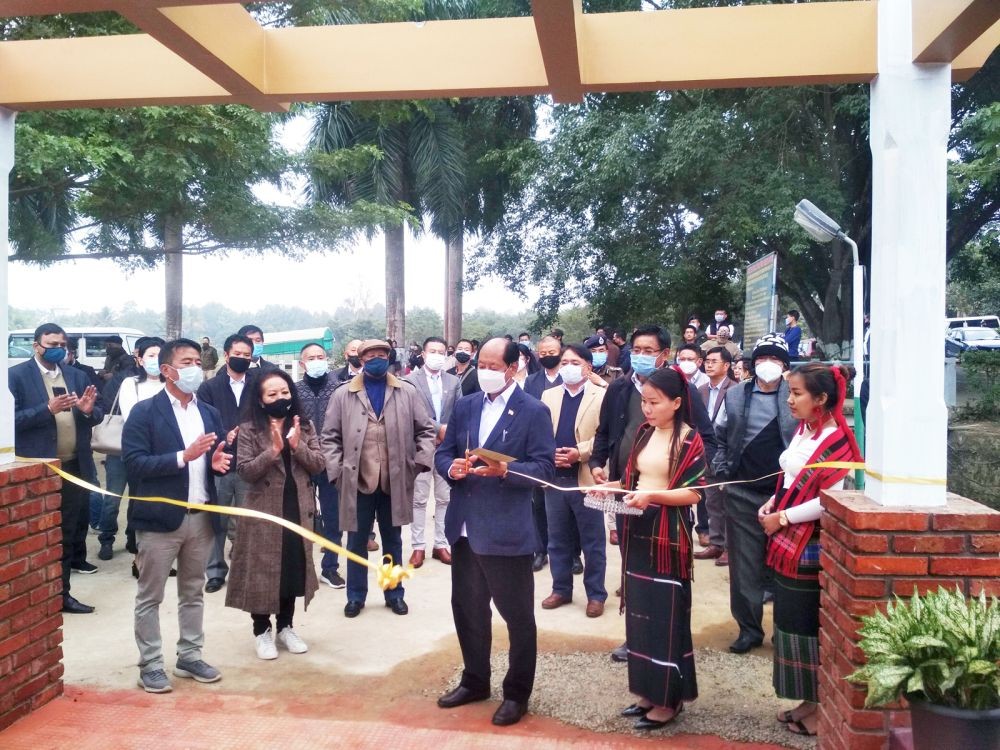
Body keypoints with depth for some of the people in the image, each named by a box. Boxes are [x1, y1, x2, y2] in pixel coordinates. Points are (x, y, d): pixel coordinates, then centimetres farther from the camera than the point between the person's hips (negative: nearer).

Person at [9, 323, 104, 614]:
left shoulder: (76, 375, 11)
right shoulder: (16, 376, -4)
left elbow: (98, 413, 11)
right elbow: (13, 418, -12)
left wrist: (89, 410, -11)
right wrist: (48, 409, -23)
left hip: (74, 466, 5)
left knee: (67, 531, 12)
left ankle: (60, 592, 22)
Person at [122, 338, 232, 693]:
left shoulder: (209, 413, 11)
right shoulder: (145, 411, -7)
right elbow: (133, 463, -16)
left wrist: (217, 462, -7)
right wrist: (183, 456, -24)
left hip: (201, 516, 6)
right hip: (160, 517, -5)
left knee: (193, 593, 15)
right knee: (150, 597, 6)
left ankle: (190, 657, 27)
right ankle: (150, 665, 17)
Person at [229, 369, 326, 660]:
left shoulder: (305, 425, 4)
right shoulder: (249, 429, -6)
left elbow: (318, 464, -2)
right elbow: (244, 471, -13)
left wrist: (298, 446, -17)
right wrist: (273, 450, -23)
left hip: (298, 509, 3)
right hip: (264, 511, -3)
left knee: (294, 568, 11)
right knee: (262, 569, 4)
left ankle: (285, 626, 27)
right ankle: (261, 630, 20)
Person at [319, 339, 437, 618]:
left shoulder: (407, 392, 4)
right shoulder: (343, 395, 2)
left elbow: (426, 429, 7)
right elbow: (330, 437, 2)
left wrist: (422, 460, -5)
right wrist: (336, 471, -6)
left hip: (395, 481, 1)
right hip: (357, 481, -1)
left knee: (393, 540, 14)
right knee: (357, 542, 10)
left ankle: (394, 594, 28)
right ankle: (356, 596, 25)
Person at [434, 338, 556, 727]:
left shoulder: (534, 411, -7)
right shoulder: (464, 406, 10)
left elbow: (545, 468, -12)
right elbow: (442, 453, 10)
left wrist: (505, 470, -27)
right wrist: (452, 468, -12)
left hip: (507, 531, -6)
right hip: (465, 527, 6)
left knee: (518, 616, 7)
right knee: (467, 609, 18)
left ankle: (516, 694, 23)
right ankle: (475, 681, 36)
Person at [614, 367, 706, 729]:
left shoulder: (690, 439, -10)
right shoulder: (643, 433, 8)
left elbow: (694, 493, -15)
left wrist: (653, 496, -26)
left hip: (668, 535, -7)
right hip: (637, 531, 7)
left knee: (666, 615, 1)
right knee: (640, 612, 13)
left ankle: (669, 697, 15)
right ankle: (647, 690, 26)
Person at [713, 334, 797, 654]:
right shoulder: (735, 396, 7)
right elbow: (719, 436, 14)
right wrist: (721, 469, 4)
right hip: (743, 493, 2)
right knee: (745, 565, 7)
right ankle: (749, 628, 19)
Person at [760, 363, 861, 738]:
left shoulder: (835, 441, -18)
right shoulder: (802, 432, 8)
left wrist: (783, 517, -16)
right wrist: (772, 504, 2)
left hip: (811, 548, -8)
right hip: (788, 544, 8)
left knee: (809, 625, 3)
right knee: (792, 620, 15)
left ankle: (821, 705, 19)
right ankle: (809, 700, 28)